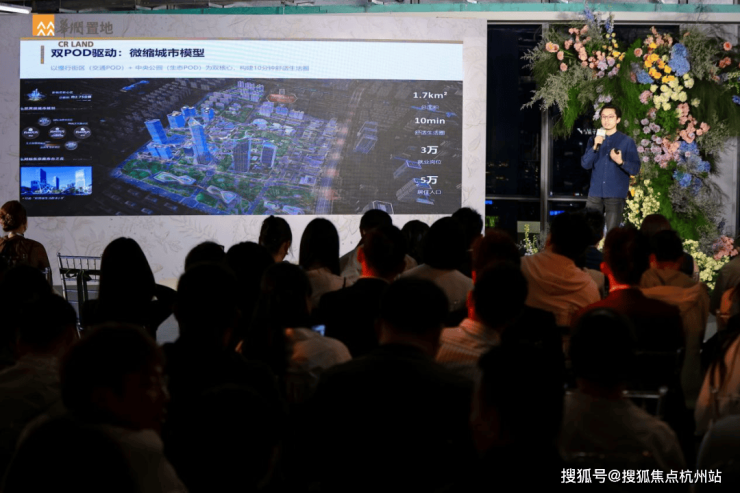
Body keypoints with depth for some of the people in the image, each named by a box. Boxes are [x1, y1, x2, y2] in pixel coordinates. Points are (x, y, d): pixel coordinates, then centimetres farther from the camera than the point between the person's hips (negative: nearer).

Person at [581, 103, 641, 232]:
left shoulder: (627, 142, 0)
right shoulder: (594, 140, 10)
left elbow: (635, 169, -3)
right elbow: (585, 164, 0)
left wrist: (621, 162, -22)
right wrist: (595, 147, -14)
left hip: (616, 194, -3)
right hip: (595, 193, 3)